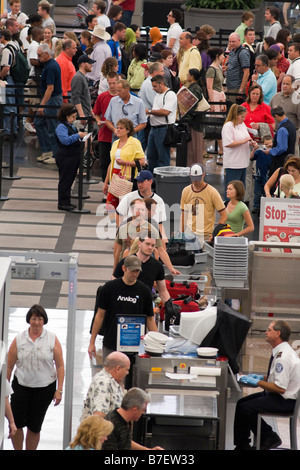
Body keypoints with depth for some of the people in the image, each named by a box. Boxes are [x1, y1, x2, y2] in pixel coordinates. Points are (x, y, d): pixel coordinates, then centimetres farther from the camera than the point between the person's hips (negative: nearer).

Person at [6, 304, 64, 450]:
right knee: (16, 422, -7)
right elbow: (9, 366, 3)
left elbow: (60, 366, -1)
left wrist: (59, 390, -6)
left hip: (44, 388, 0)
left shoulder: (52, 339, -2)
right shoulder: (19, 339, -1)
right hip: (21, 386, 1)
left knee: (34, 426, 7)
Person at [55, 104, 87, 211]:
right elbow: (65, 140, -27)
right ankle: (62, 203, -1)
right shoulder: (61, 127, -13)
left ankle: (66, 202, 20)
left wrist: (82, 137, 11)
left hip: (73, 157, 9)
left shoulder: (72, 126, 15)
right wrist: (78, 135, -29)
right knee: (65, 180, -5)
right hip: (65, 157, -9)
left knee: (70, 180, 13)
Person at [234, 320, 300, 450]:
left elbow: (280, 388, -28)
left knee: (245, 408, -19)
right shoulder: (281, 351, 8)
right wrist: (263, 377, 8)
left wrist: (258, 382, -18)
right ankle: (242, 446, 13)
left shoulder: (283, 356, -25)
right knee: (241, 403, 9)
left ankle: (270, 438, -2)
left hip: (285, 401, -11)